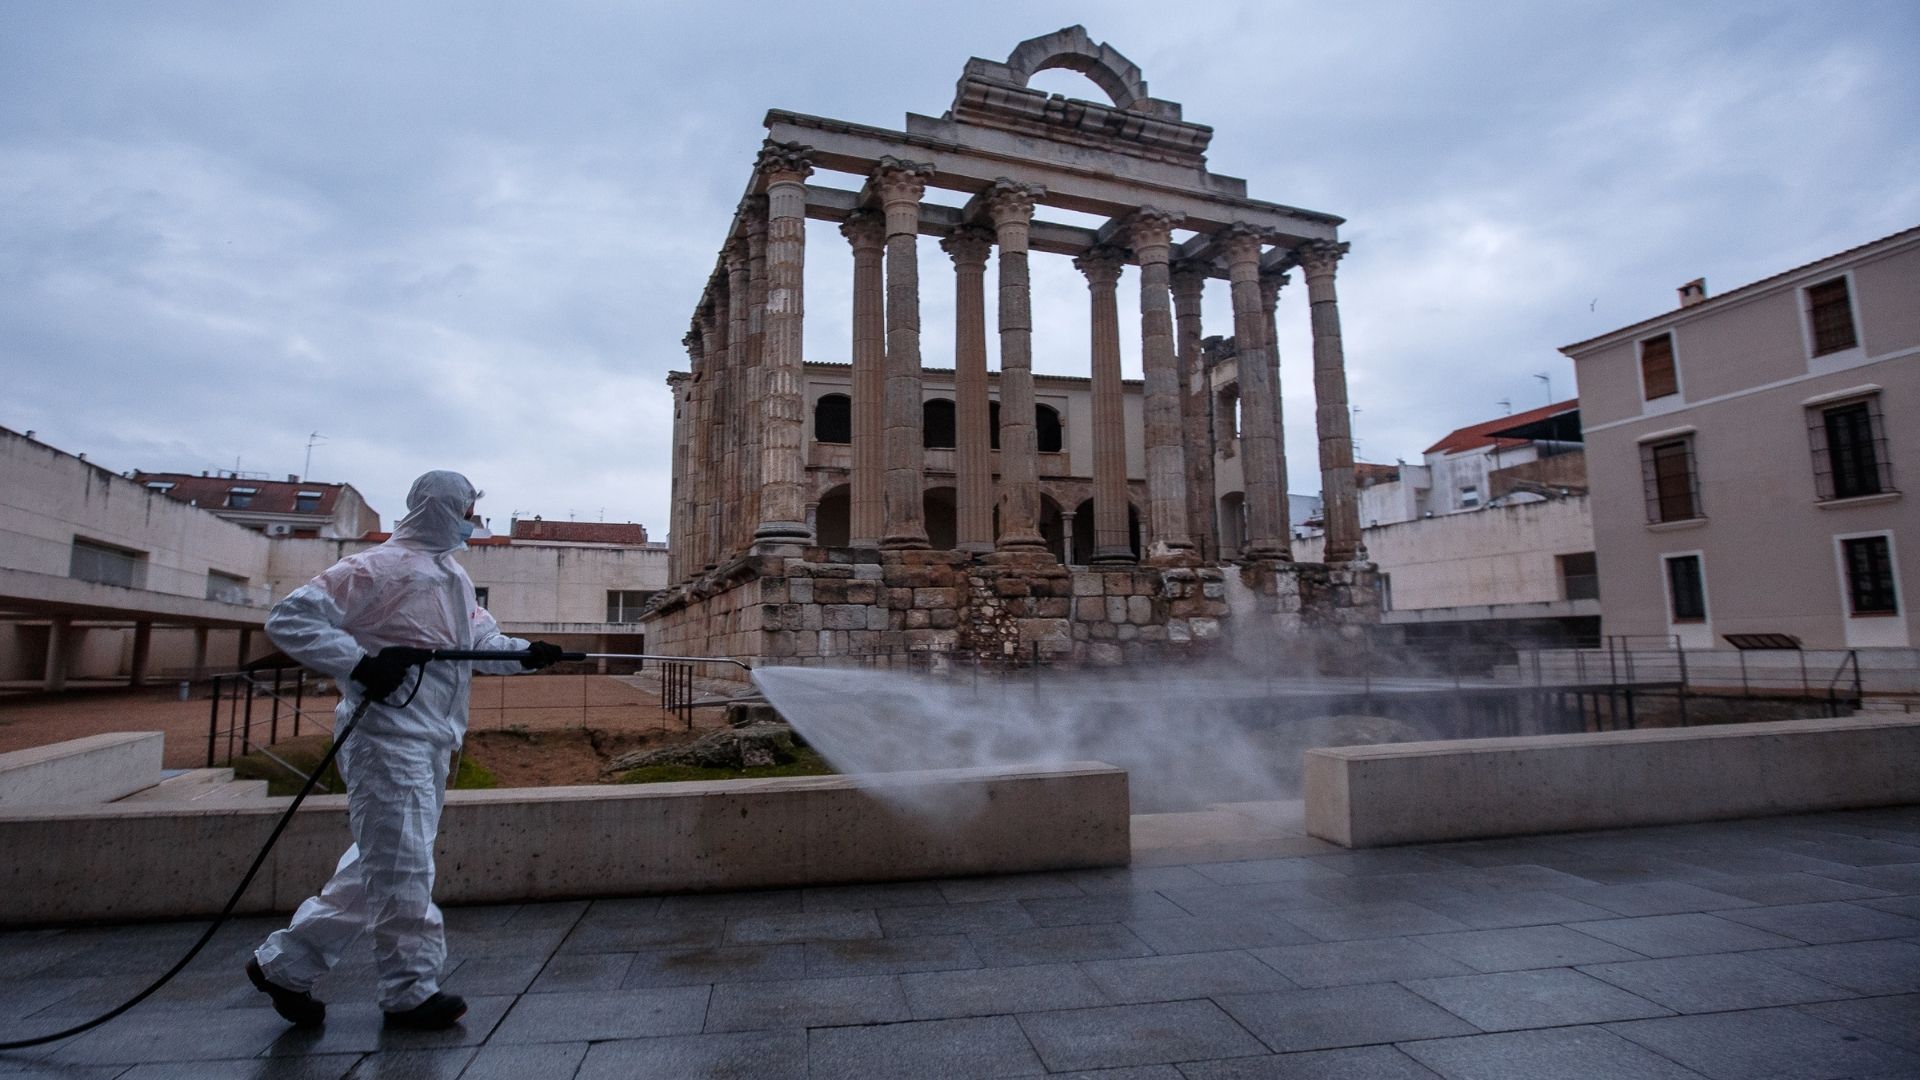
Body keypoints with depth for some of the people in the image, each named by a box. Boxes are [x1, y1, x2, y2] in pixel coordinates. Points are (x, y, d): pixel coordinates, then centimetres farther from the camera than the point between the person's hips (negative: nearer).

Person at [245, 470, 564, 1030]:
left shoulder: (452, 576, 15)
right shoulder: (380, 567, -13)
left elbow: (481, 639, 16)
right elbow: (289, 618, -15)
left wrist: (524, 654, -2)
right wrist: (359, 664, -24)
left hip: (430, 742, 9)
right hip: (387, 738, -9)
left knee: (380, 862, 17)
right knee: (402, 865, -1)